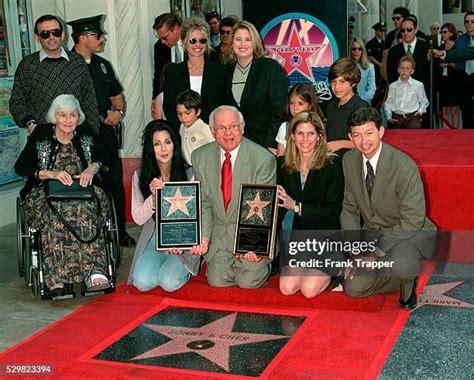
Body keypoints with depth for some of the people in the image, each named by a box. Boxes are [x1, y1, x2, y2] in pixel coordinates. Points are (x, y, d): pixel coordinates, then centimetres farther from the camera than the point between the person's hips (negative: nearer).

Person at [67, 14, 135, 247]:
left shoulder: (103, 65, 17)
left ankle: (119, 231, 19)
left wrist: (118, 112, 3)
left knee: (114, 183, 8)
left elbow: (117, 95, 26)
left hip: (106, 132, 6)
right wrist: (101, 118, -9)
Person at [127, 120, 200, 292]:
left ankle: (185, 268, 12)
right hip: (154, 238, 2)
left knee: (169, 283, -23)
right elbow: (138, 219, -1)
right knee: (142, 282, -20)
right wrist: (154, 197, -19)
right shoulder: (140, 175, -1)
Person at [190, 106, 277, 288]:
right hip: (219, 232, 3)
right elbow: (204, 204, 3)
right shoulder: (199, 158, -2)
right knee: (217, 280, -8)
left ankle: (267, 261, 19)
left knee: (248, 281, -12)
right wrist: (203, 237, -12)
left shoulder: (264, 159, -14)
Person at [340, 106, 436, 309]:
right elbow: (349, 209, 3)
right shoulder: (349, 161, -5)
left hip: (411, 232, -6)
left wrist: (376, 252, -25)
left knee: (400, 265, -38)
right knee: (353, 287, -10)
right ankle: (403, 277, 16)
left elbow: (412, 222, -23)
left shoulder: (404, 166, -24)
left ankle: (408, 283, 0)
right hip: (372, 233, 6)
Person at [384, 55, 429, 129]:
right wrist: (389, 117, 1)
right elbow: (388, 103, 12)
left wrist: (420, 111, -2)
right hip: (396, 118, 2)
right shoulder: (392, 86, 10)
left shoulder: (418, 85, 6)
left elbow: (424, 101, 15)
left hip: (412, 117, -2)